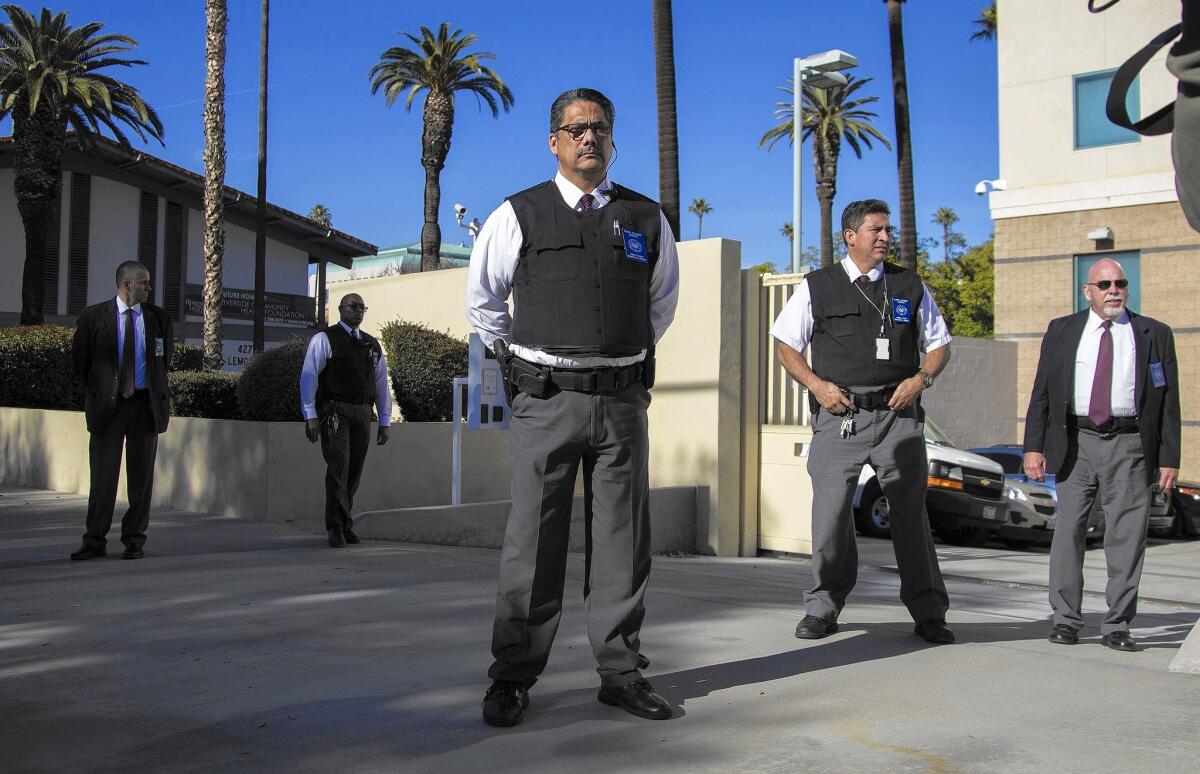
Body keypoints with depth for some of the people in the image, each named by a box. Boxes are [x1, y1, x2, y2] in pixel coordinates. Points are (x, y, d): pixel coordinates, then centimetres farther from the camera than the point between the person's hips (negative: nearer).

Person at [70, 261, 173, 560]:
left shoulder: (158, 318, 6)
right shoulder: (94, 317, 0)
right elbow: (79, 357, 9)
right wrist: (96, 392, 9)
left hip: (145, 402, 2)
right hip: (108, 403, -2)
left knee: (141, 474, 5)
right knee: (103, 474, 0)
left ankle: (135, 539, 13)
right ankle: (95, 541, 8)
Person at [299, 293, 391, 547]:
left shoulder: (372, 345, 17)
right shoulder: (324, 339, 1)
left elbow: (381, 385, 19)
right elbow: (308, 377, -5)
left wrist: (385, 422, 14)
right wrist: (310, 416, -12)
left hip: (362, 413, 5)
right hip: (334, 410, -5)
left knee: (354, 472, 8)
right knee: (338, 467, -15)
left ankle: (346, 525, 20)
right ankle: (336, 529, -12)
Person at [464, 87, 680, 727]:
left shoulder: (647, 219, 10)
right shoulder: (518, 215, 3)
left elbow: (662, 300, 26)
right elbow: (481, 299, 15)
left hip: (622, 399, 3)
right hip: (545, 399, -2)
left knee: (622, 540, 5)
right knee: (533, 541, -1)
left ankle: (621, 670, 15)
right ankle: (513, 678, 8)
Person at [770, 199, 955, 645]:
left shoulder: (910, 286, 12)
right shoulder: (816, 287, 7)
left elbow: (939, 345, 18)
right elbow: (785, 345, 9)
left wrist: (921, 378, -2)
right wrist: (817, 385, -6)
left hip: (898, 415, 1)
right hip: (839, 416, -1)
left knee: (910, 513, 3)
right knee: (829, 514, 0)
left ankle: (928, 613, 12)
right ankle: (823, 608, 15)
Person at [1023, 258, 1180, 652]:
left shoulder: (1155, 335, 8)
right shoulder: (1061, 331, 9)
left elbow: (1168, 402, 7)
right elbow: (1041, 393, 8)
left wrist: (1169, 458, 1)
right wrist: (1034, 446, 0)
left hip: (1129, 445, 0)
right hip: (1076, 442, 1)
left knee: (1127, 536, 0)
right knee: (1069, 530, 2)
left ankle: (1117, 625, 8)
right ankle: (1065, 619, 11)